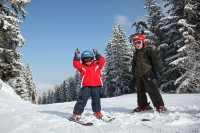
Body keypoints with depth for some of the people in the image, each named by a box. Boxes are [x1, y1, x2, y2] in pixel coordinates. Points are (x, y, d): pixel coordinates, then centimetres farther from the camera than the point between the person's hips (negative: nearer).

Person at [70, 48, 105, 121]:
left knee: (96, 99, 11)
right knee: (82, 99, -11)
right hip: (86, 86, -1)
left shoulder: (97, 65, 13)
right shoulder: (82, 67, 11)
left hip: (96, 86, 2)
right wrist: (77, 57, -6)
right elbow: (76, 64, -1)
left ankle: (97, 112, 31)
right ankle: (76, 114, -6)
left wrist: (97, 55, 0)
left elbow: (102, 61, 4)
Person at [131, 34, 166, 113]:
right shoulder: (136, 54, 21)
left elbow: (155, 62, -3)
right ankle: (143, 105, 21)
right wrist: (134, 76, 17)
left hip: (147, 74, -7)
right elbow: (133, 66, 23)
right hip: (138, 75, 7)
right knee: (140, 91, 10)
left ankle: (159, 106, -2)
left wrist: (156, 72, -9)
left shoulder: (149, 50, 2)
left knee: (152, 90, -9)